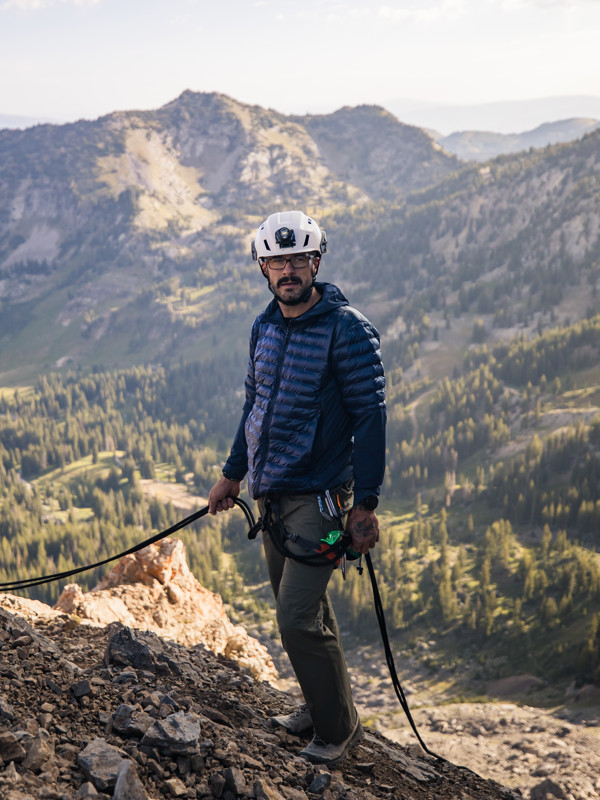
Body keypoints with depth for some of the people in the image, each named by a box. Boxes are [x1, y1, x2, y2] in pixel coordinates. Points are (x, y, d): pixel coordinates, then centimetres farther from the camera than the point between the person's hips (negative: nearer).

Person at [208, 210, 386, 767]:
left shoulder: (347, 330, -13)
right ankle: (320, 706, 33)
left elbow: (370, 416, -14)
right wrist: (233, 474, 22)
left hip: (318, 496, -7)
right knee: (303, 611, 16)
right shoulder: (264, 327, 8)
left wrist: (365, 502, -17)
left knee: (298, 619, -9)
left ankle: (338, 728, 9)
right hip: (271, 493, 7)